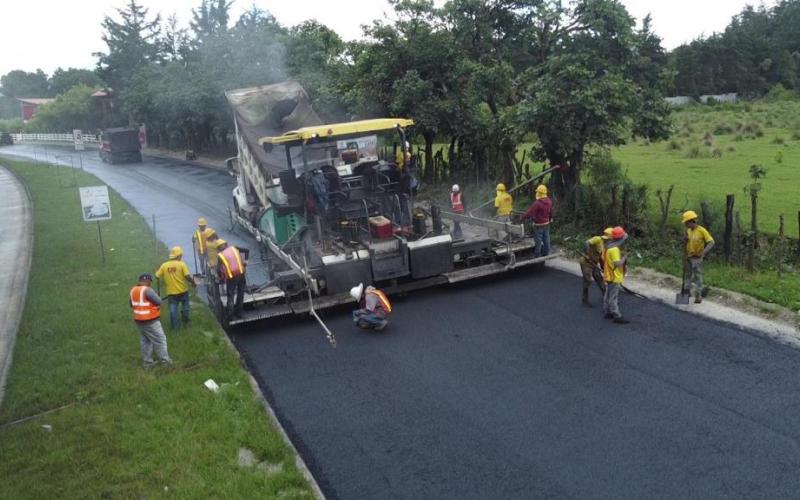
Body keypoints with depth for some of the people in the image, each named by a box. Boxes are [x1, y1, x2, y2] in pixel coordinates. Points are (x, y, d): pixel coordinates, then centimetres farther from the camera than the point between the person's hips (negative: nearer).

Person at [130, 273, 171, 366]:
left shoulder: (133, 290, 6)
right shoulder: (147, 290, -21)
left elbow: (131, 305, 18)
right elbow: (159, 301, -22)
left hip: (138, 320, 8)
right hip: (150, 321, -8)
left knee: (145, 341, 16)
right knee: (160, 340, 4)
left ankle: (147, 362, 21)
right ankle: (164, 360, 11)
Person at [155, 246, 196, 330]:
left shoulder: (164, 265, -4)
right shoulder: (181, 264, -13)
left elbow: (157, 276, 0)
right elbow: (187, 276, -20)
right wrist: (193, 282, -4)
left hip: (171, 292, 1)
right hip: (182, 290, -1)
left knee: (173, 309, 10)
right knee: (185, 305, 25)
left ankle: (174, 326, 13)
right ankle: (185, 320, 32)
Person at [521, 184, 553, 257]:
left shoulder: (537, 203, -24)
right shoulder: (549, 201, 0)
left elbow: (529, 213, -23)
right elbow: (551, 212, 12)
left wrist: (522, 217, -10)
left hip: (538, 226, -7)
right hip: (546, 224, 7)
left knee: (538, 242, 1)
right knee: (546, 241, 13)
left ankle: (537, 257, 7)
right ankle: (545, 255, 22)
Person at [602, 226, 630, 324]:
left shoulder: (608, 246, 6)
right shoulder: (614, 249, -25)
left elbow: (603, 258, 17)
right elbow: (618, 263, -29)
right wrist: (624, 258, -13)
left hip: (609, 275, 10)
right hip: (614, 277, -10)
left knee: (608, 295, 17)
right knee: (613, 297, -4)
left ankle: (608, 312, 27)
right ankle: (617, 316, 2)